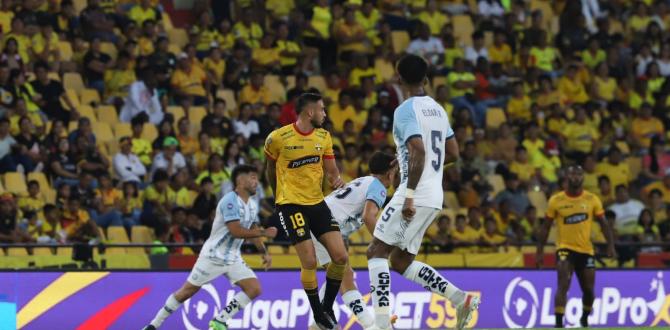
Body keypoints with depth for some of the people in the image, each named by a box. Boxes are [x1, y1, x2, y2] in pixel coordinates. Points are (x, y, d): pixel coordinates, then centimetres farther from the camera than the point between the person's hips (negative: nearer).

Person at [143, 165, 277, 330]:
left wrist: (264, 252, 8)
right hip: (213, 256, -7)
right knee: (186, 291, -1)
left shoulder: (252, 205, 7)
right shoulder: (230, 201, -20)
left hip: (233, 259, 7)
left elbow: (253, 232, 20)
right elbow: (236, 231, -27)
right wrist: (264, 232, -20)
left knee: (254, 288, -8)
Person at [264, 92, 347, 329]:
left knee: (340, 257, -4)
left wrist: (337, 180, -15)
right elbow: (270, 168, 6)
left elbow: (331, 170, 8)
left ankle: (327, 307, 16)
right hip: (290, 204, -5)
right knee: (310, 262, -13)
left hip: (317, 202, 5)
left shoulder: (324, 137, 4)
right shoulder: (278, 138, -11)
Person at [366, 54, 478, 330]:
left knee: (376, 252, -2)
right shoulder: (438, 109, 15)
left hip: (416, 195, -8)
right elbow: (453, 154, 20)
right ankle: (461, 299, 3)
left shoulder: (405, 110, -11)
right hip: (435, 197, 8)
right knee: (400, 261, 15)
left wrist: (409, 196, -25)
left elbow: (419, 151, -23)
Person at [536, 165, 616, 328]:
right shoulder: (556, 200, -3)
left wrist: (610, 245, -7)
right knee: (563, 286, -20)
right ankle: (558, 322, -22)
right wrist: (540, 251, 1)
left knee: (588, 290, 11)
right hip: (565, 249, -3)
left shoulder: (592, 199, 1)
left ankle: (585, 318, 37)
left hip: (586, 250, 3)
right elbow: (546, 227, 4)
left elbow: (604, 224, 5)